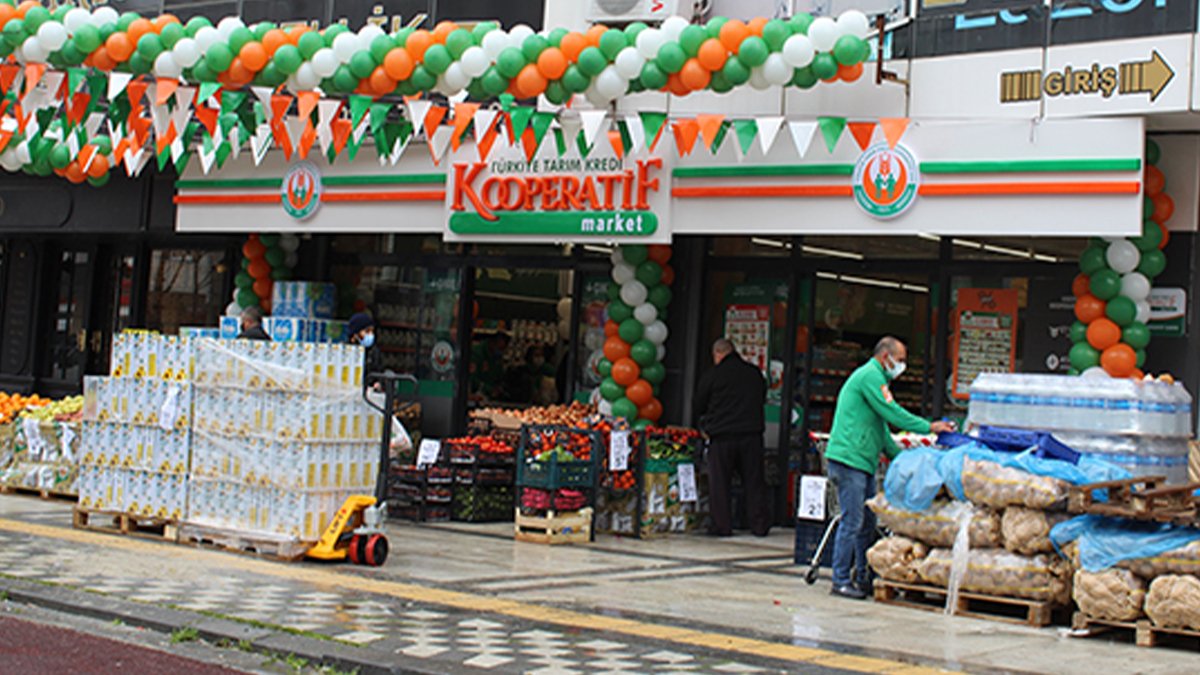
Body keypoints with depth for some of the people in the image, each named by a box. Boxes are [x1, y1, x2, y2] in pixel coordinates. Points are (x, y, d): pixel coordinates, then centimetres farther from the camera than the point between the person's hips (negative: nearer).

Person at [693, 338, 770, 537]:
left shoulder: (712, 375, -4)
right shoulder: (755, 373, 5)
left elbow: (698, 408, 4)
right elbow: (762, 399, 18)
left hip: (721, 436, -3)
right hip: (751, 434, 3)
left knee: (719, 483, 5)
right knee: (753, 482, 9)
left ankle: (722, 526, 5)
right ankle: (759, 525, 10)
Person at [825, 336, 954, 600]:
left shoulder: (873, 377, 24)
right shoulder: (870, 376, -10)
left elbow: (881, 428, 28)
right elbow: (893, 414, -15)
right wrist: (929, 427, -8)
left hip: (863, 462, 11)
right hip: (849, 459, -11)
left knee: (868, 521, 12)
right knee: (852, 522, -9)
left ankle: (864, 577, 19)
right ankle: (841, 580, -4)